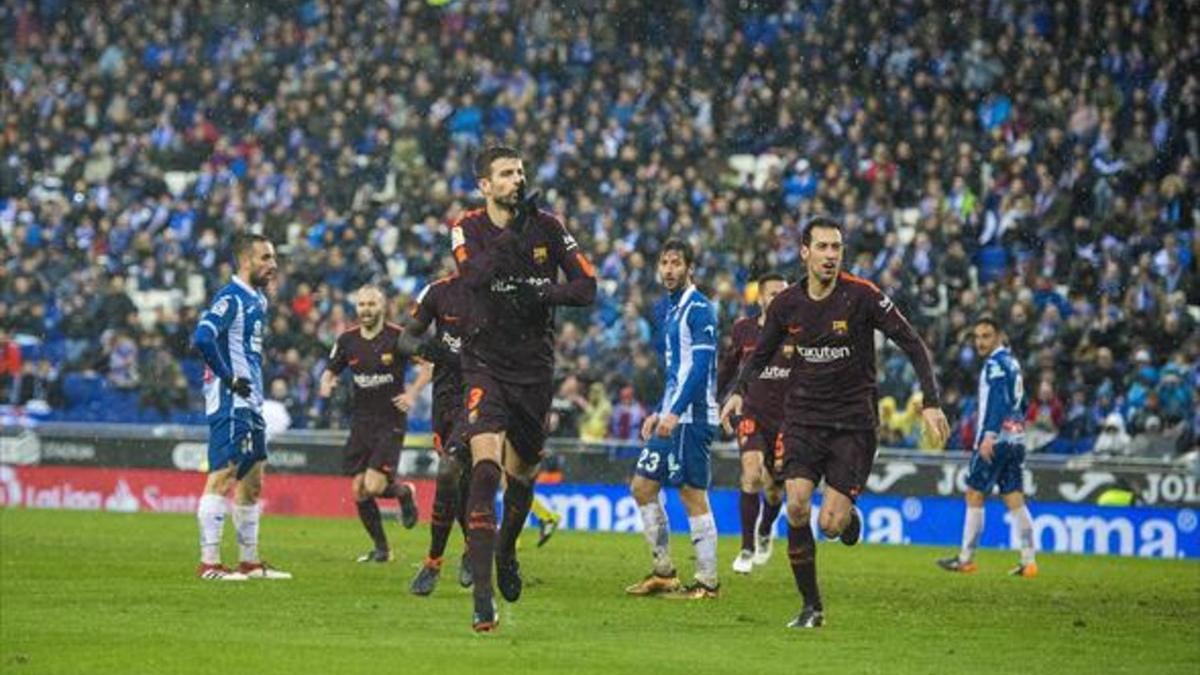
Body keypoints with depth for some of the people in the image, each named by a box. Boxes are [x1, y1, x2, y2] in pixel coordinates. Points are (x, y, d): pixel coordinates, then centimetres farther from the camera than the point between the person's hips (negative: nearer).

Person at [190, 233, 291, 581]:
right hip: (229, 400, -10)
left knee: (253, 480, 13)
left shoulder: (258, 300, 17)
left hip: (251, 401, 10)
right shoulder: (231, 298, -13)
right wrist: (229, 378, -19)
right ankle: (209, 562, -11)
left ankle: (250, 561, 21)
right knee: (222, 477, -11)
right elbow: (202, 338, -26)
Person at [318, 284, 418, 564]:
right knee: (358, 491, 0)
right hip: (361, 422, 5)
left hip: (390, 422, -5)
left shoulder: (398, 337, -9)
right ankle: (380, 547, 19)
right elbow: (331, 371, 16)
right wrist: (327, 383, -7)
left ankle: (404, 492, 19)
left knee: (373, 486, -16)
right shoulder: (347, 340, 4)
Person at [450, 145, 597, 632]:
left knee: (522, 474, 14)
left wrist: (545, 295, -18)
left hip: (535, 367, 3)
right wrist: (513, 232, -28)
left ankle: (506, 551, 46)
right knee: (485, 467, -20)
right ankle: (482, 595, -23)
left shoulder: (548, 228, 0)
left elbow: (586, 288, -2)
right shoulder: (469, 228, -5)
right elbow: (473, 276, -25)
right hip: (485, 364, -3)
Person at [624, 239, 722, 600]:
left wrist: (675, 412, -26)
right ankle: (664, 573, 15)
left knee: (693, 495, -6)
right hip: (671, 417, 9)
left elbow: (701, 365, -19)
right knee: (642, 487, 8)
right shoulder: (665, 309, 16)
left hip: (692, 417, -9)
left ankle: (707, 581, 0)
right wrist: (658, 413, 22)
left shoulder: (698, 309, -11)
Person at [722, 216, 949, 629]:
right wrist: (740, 391, 0)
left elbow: (912, 344, -7)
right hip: (803, 417, 3)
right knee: (797, 507, -14)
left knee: (831, 525, -10)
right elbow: (762, 352, 17)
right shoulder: (786, 304, 0)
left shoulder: (861, 296, -11)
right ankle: (811, 607, -1)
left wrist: (930, 403, -14)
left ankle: (849, 516, 29)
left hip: (853, 420, -3)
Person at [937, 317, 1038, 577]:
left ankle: (966, 559, 4)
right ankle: (1028, 561, -1)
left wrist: (989, 435, -29)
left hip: (997, 440, -9)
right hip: (1016, 440, 9)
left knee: (975, 495, 0)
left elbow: (999, 400, -22)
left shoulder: (996, 363, -10)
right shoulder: (1012, 361, 18)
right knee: (1014, 499, 5)